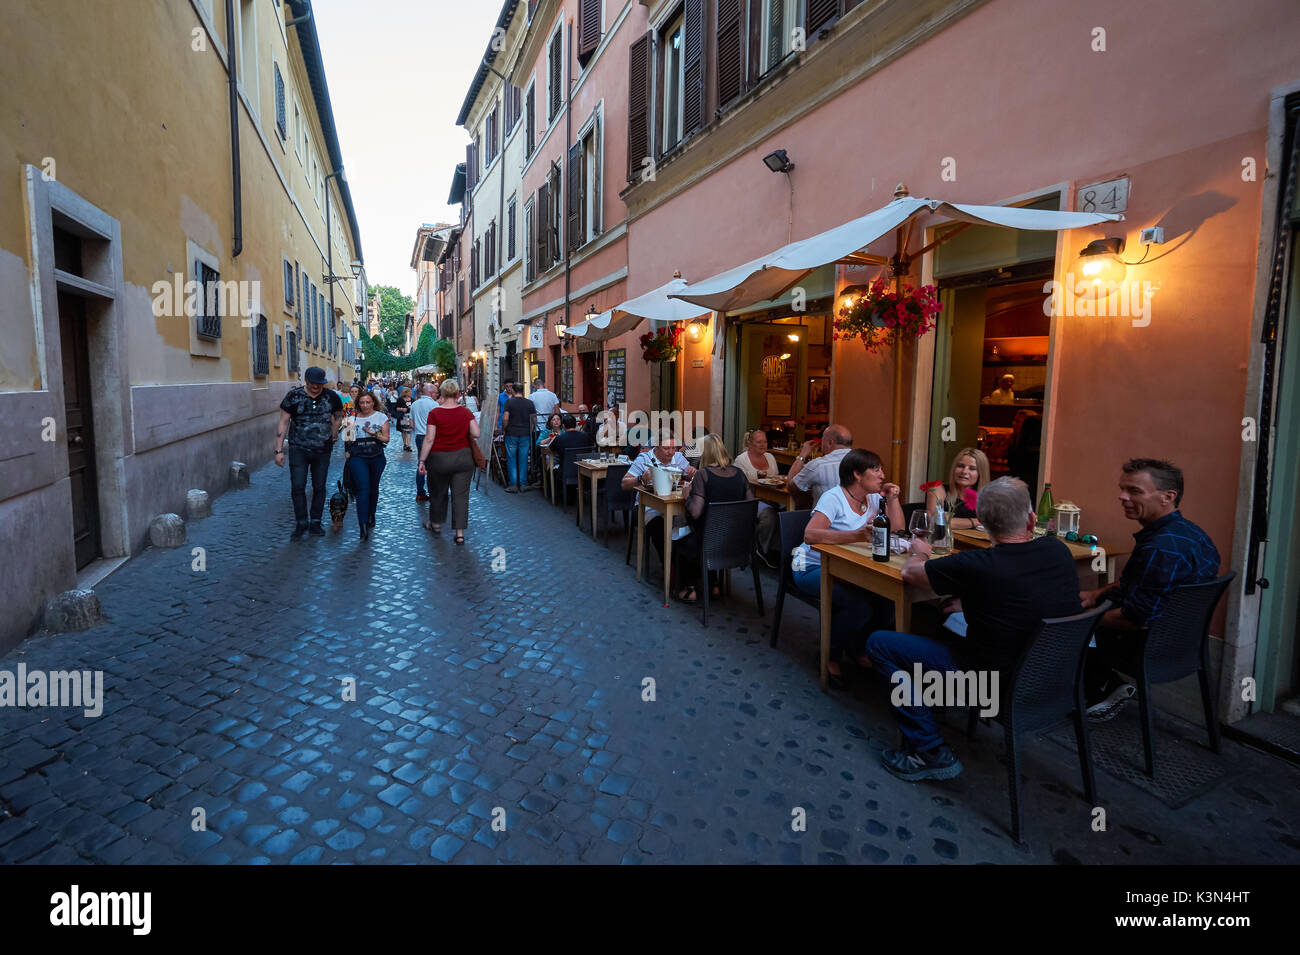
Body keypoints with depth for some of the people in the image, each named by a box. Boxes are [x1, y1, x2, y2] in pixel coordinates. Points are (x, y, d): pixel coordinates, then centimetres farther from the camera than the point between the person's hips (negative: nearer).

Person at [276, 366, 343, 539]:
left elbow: (338, 416, 17)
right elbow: (283, 423, -1)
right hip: (298, 449, -2)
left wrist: (333, 436, 12)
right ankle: (301, 523, 10)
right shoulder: (294, 396, -4)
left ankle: (315, 522, 19)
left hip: (323, 450, 2)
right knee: (298, 486, -4)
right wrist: (279, 450, -5)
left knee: (319, 487, 8)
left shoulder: (331, 397, 0)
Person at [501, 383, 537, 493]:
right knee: (523, 459, 8)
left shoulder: (509, 402, -5)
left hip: (512, 434, -2)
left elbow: (505, 418, -11)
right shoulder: (530, 403, 4)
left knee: (511, 459, 4)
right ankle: (523, 484, 9)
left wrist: (503, 429, 2)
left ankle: (513, 485, 3)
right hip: (525, 434, 3)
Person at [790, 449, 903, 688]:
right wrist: (856, 535, -42)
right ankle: (830, 656, -2)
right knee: (859, 605, -29)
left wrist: (892, 499, -4)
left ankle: (856, 648, 12)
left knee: (886, 598, -17)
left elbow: (897, 530, 5)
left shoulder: (874, 499, 7)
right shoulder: (834, 498, -17)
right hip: (813, 568, -7)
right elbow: (810, 535, -33)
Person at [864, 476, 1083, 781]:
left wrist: (920, 553, 14)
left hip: (997, 687, -7)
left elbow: (909, 572, -8)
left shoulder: (976, 566, -26)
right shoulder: (1059, 551, -8)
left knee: (879, 643, -3)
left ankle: (931, 752, 2)